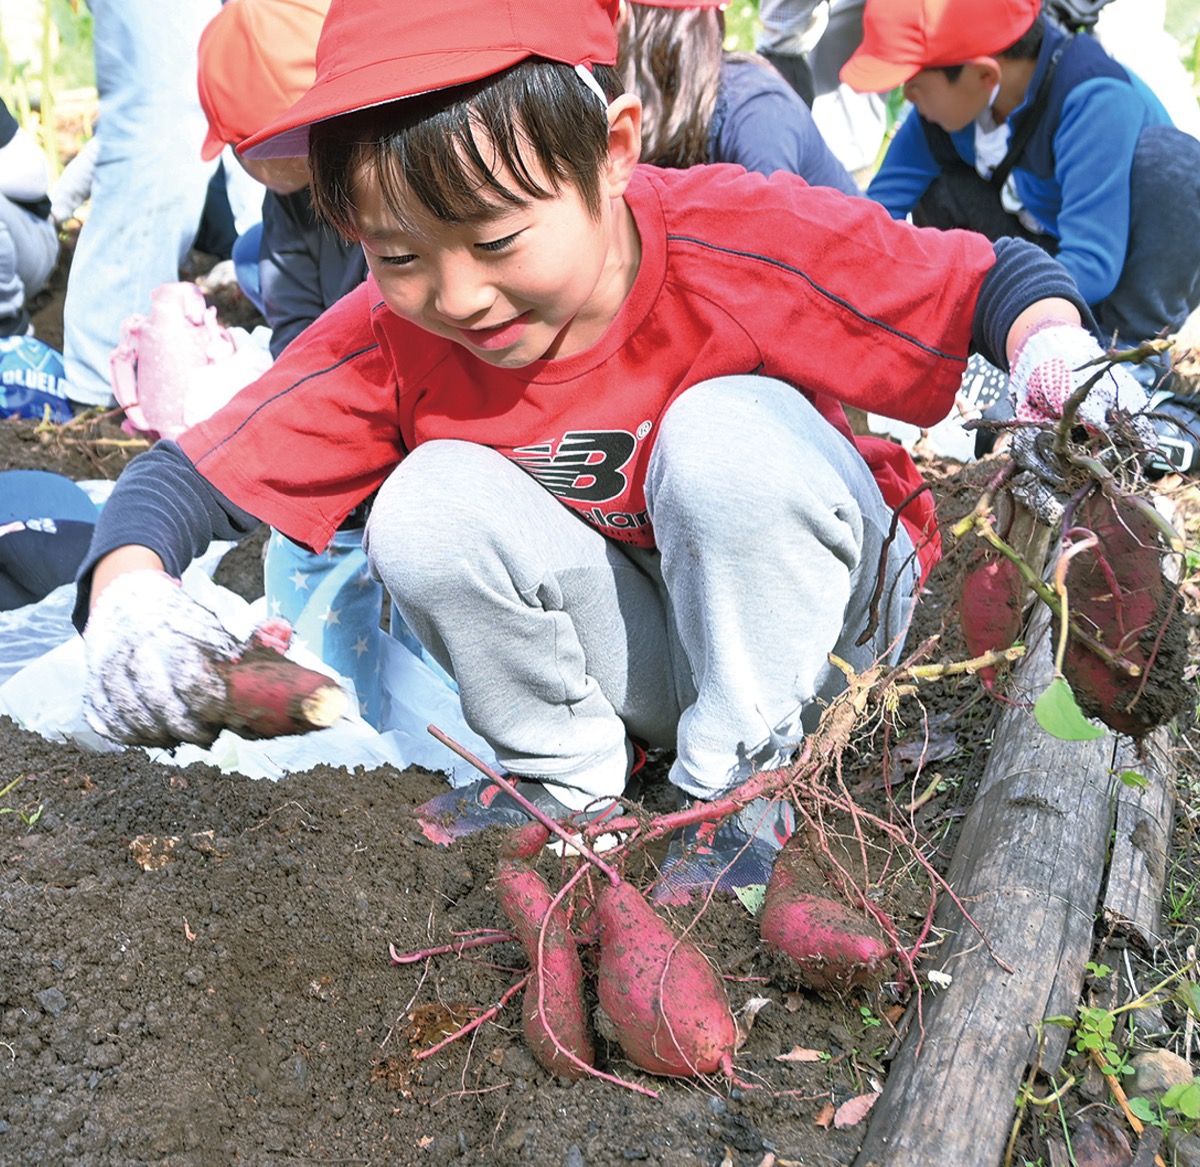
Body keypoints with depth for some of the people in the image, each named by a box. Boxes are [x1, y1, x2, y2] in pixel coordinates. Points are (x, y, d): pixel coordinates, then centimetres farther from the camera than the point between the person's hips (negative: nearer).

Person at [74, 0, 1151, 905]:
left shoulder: (741, 240, -26)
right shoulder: (395, 335, -18)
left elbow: (995, 275, -16)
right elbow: (187, 476, -16)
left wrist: (1053, 347, -38)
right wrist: (129, 592, -37)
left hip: (814, 611, -2)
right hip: (624, 650, 2)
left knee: (725, 430, -32)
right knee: (431, 499, -22)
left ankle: (742, 785, -13)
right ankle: (571, 779, -1)